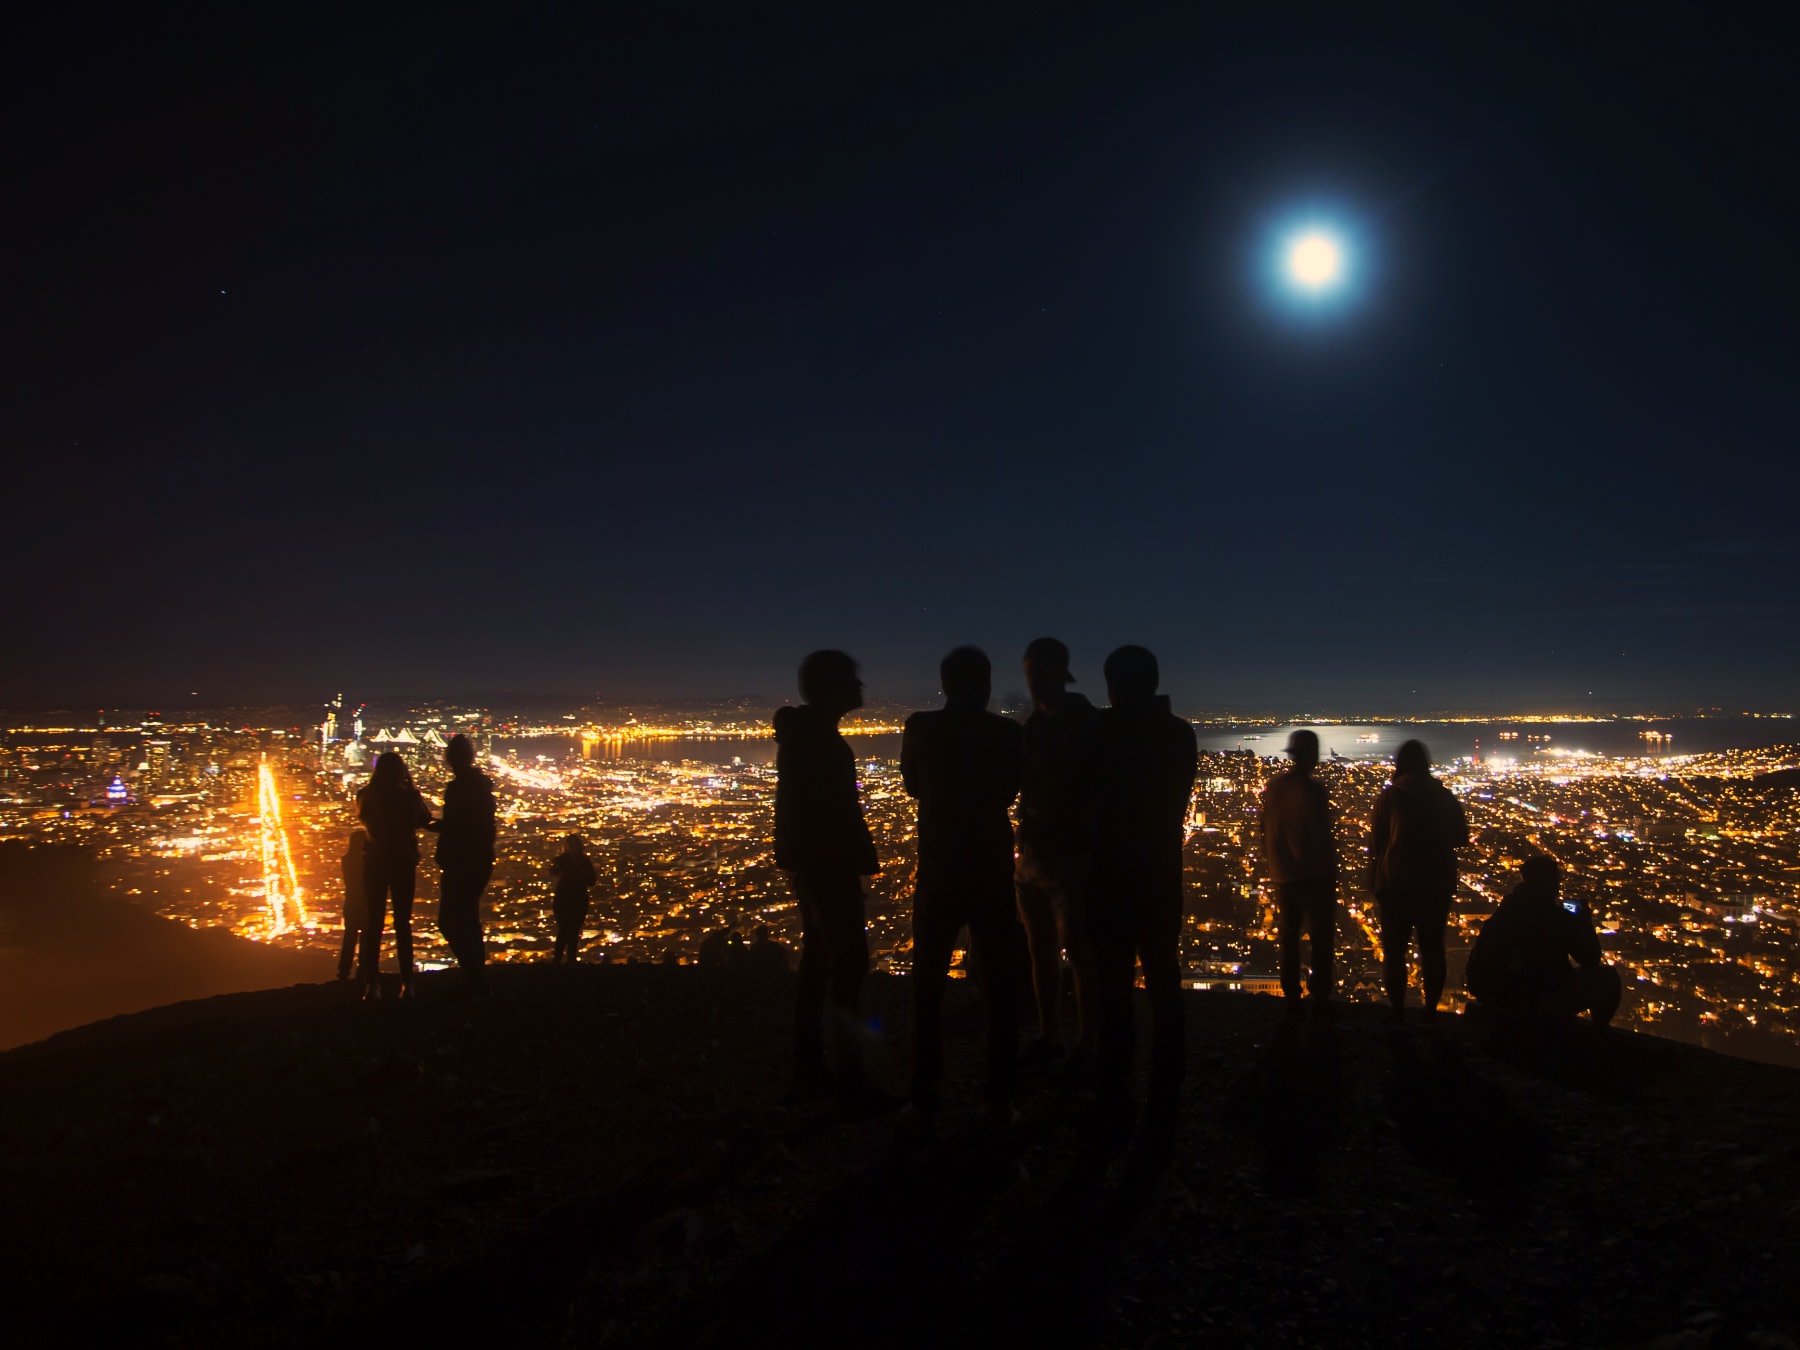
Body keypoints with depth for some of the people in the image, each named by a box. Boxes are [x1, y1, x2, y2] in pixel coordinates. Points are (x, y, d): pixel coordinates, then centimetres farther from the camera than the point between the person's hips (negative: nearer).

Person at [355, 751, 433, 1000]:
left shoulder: (366, 795, -6)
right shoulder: (408, 795, -11)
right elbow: (426, 819, 5)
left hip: (374, 864, 1)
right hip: (404, 864, -1)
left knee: (374, 923, 8)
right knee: (403, 924, 6)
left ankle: (372, 984, 4)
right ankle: (407, 984, 2)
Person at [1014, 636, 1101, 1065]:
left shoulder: (1085, 725, -7)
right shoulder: (1033, 725, 11)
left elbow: (1097, 790, -10)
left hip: (1071, 856, -7)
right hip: (1032, 853, 7)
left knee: (1078, 953, -4)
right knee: (1041, 949, 12)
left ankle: (1085, 1048, 3)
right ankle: (1049, 1040, 22)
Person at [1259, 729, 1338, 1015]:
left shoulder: (1274, 788, 4)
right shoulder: (1311, 789, -15)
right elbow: (1321, 837, -15)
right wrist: (1330, 871, -6)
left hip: (1283, 875, 6)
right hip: (1313, 874, -6)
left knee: (1289, 938, 12)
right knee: (1321, 938, 0)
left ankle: (1291, 1000, 14)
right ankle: (1320, 1001, -1)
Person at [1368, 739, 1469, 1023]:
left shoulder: (1390, 796, -9)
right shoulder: (1444, 797, 0)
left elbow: (1375, 842, -7)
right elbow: (1461, 837, 11)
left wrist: (1374, 882, 2)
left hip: (1397, 883, -3)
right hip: (1437, 884, 3)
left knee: (1394, 949, 6)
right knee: (1432, 947, 12)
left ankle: (1398, 1010, 7)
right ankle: (1431, 1010, 16)